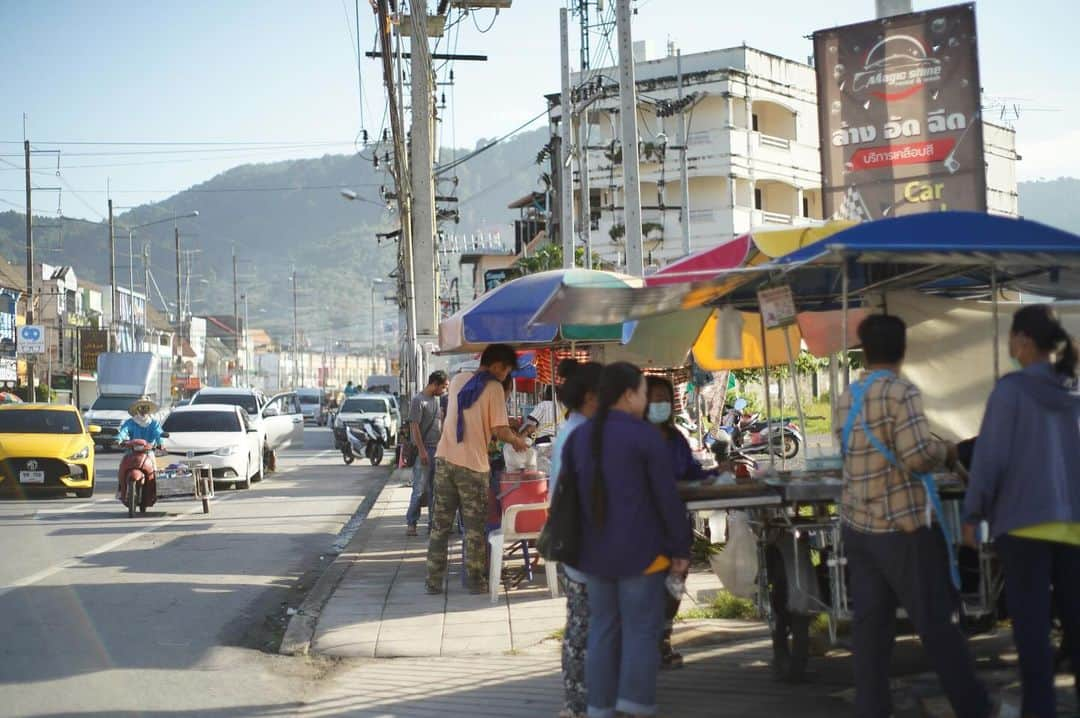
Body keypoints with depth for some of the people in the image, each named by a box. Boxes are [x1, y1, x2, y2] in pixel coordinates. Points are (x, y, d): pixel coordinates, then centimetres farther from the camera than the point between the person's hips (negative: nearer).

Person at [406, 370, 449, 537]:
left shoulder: (436, 400, 15)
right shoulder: (418, 400, -10)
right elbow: (414, 426, -14)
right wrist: (422, 451, -18)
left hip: (438, 449, 8)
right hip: (424, 450, -8)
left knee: (435, 489, 9)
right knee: (419, 488, -5)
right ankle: (411, 522, 2)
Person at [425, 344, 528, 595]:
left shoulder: (457, 380, 11)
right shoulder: (494, 388, -8)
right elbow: (500, 430, -13)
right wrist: (516, 440, 6)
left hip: (445, 459, 5)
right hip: (472, 465, -5)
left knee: (440, 524, 9)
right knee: (474, 527, 6)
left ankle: (434, 581, 11)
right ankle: (475, 581, 10)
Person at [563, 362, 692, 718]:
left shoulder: (579, 436, 9)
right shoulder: (645, 435, -9)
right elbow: (667, 497, -10)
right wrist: (680, 548, -4)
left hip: (594, 552, 6)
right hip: (640, 550, -6)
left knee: (602, 630, 11)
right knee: (640, 631, -1)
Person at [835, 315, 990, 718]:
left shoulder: (847, 398, 10)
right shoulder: (900, 392, -12)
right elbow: (917, 455, -22)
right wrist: (947, 452, -1)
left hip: (857, 526, 6)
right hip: (900, 526, -6)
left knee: (870, 622, 7)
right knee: (935, 621, 1)